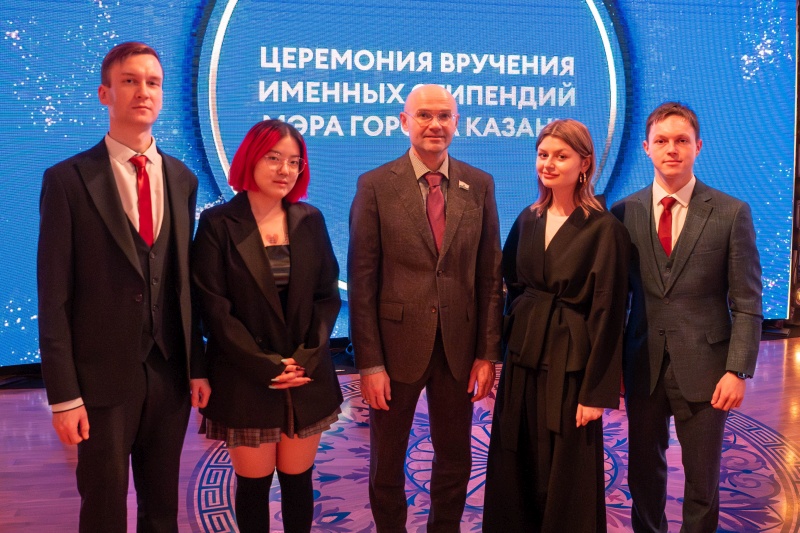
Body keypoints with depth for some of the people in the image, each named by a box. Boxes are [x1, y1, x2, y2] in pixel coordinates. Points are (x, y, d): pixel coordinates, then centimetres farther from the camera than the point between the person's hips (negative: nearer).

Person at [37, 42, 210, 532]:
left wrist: (197, 366, 6)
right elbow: (54, 297, -9)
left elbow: (186, 281, 8)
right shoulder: (68, 180, -7)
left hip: (171, 374, 4)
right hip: (104, 376, -4)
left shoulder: (182, 179, 6)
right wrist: (63, 395, -11)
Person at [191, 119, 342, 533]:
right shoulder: (218, 223, -7)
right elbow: (214, 308, -11)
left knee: (298, 480, 13)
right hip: (246, 382, -3)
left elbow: (328, 295, 3)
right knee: (254, 483, 10)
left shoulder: (310, 220, 4)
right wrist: (266, 365, -14)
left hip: (308, 379, 3)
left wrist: (306, 358, -9)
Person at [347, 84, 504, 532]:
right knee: (387, 460, 15)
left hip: (459, 347, 2)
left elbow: (490, 275, 3)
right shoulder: (375, 186, -6)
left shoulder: (479, 185, 2)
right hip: (397, 344, -2)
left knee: (455, 459, 17)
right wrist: (369, 362, -10)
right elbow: (362, 280, -7)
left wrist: (488, 353, -1)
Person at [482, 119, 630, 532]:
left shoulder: (604, 229, -12)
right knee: (516, 467, 14)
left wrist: (596, 391, -14)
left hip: (571, 362, -6)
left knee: (566, 474, 6)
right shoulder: (528, 220, 6)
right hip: (524, 358, 6)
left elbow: (607, 314, -13)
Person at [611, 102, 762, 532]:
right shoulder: (625, 212, 1)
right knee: (643, 471, 15)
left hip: (703, 367, -2)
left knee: (702, 479, 10)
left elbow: (747, 302, -3)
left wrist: (738, 370, -10)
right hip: (643, 365, 2)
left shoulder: (731, 213, -3)